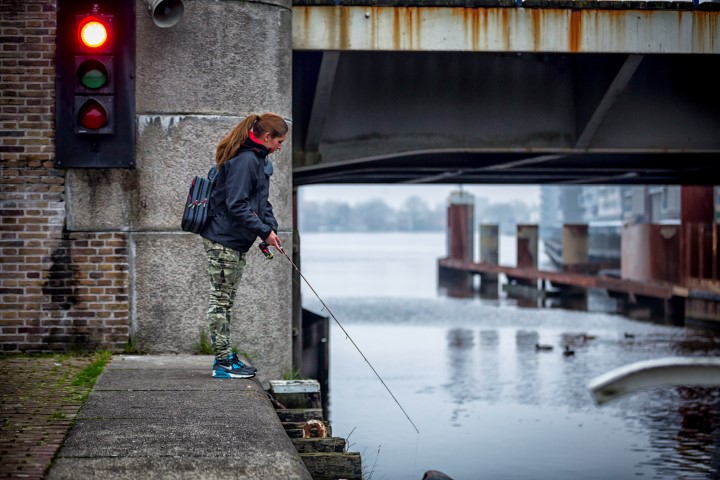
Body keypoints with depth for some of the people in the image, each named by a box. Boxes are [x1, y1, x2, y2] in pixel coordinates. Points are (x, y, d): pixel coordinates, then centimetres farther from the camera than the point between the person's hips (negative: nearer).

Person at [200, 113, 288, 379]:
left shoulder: (259, 160, 13)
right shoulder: (245, 160, -20)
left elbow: (261, 201, 19)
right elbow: (236, 205, -25)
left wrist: (271, 227, 4)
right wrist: (264, 231, -20)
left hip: (236, 241, 11)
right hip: (223, 239, -11)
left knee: (226, 299, 15)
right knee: (220, 299, -3)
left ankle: (225, 356, 24)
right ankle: (223, 363, 2)